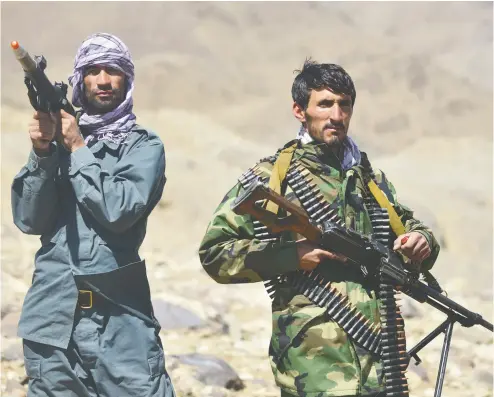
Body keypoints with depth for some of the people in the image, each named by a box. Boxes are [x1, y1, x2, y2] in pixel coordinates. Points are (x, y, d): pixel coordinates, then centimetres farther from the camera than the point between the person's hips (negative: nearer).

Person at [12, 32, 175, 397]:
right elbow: (29, 219, 3)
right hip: (52, 316, 3)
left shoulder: (145, 146, 4)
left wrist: (77, 148, -7)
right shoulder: (58, 136, 12)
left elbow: (118, 210, -13)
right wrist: (42, 152, -9)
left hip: (119, 318, -3)